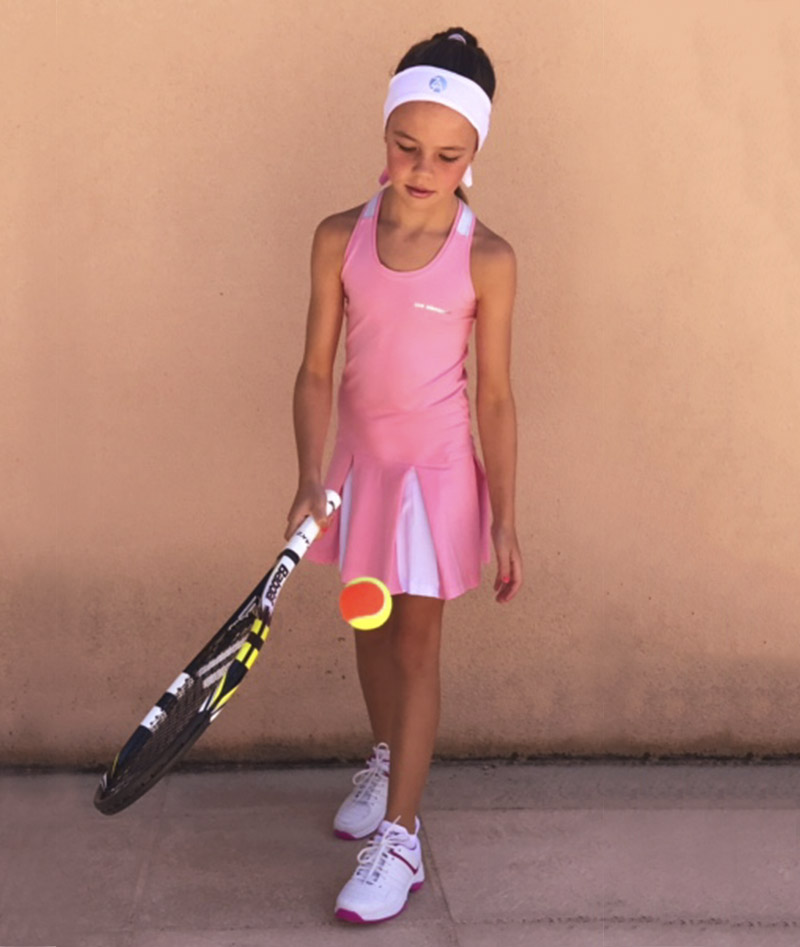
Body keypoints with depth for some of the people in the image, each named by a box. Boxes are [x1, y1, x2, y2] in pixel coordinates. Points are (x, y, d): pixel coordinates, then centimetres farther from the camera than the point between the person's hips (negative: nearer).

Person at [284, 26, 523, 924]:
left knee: (416, 643, 2)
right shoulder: (339, 239, -8)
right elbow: (316, 370, -5)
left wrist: (505, 520, -7)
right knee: (369, 623, 18)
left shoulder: (486, 260, -15)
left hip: (437, 469, -3)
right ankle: (386, 759, 44)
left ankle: (399, 837, 9)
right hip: (359, 460, 4)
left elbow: (494, 395, -9)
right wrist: (311, 478, -17)